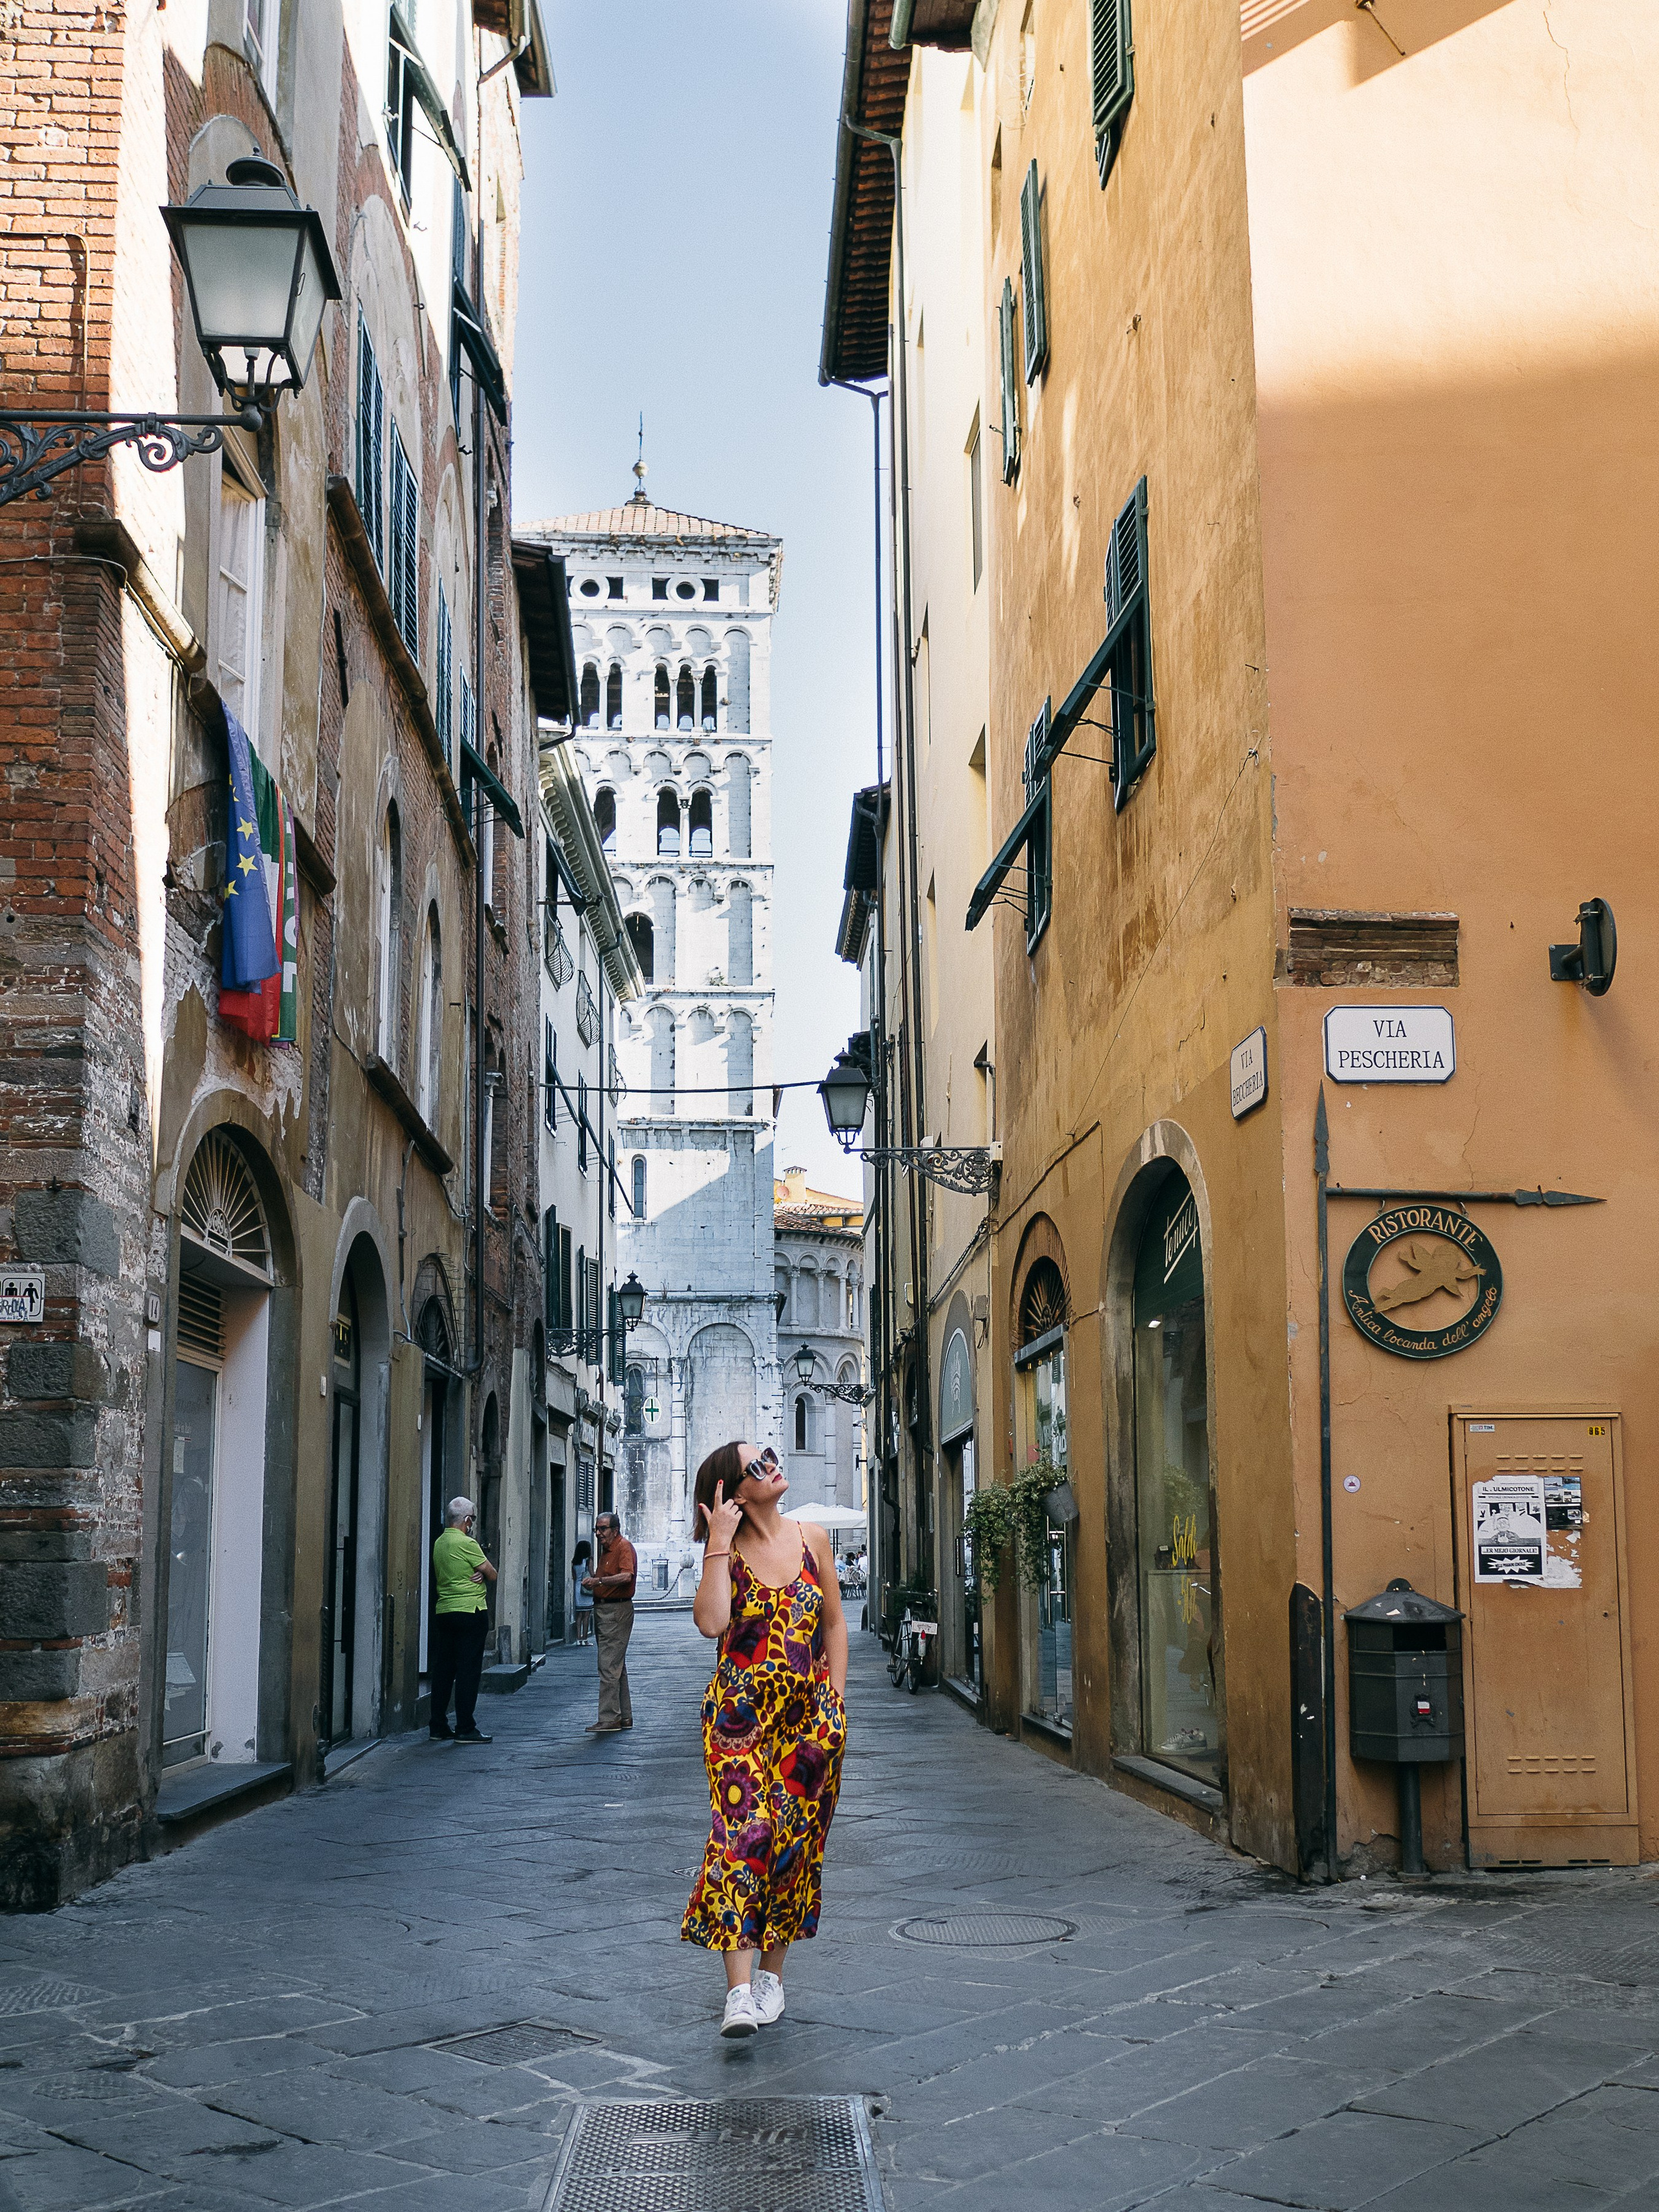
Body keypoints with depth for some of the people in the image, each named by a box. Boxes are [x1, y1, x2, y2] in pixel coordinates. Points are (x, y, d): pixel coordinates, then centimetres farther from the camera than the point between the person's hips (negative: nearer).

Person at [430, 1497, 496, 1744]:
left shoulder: (439, 1543, 11)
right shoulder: (466, 1543, -14)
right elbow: (492, 1575, -10)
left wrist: (477, 1574, -1)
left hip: (443, 1611, 8)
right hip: (470, 1612, -8)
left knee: (442, 1670, 10)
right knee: (468, 1670, -4)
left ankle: (438, 1727, 13)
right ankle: (465, 1729, -4)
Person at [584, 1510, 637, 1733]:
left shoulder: (624, 1547, -12)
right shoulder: (606, 1549, 18)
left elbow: (626, 1576, -28)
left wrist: (599, 1581, -35)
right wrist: (592, 1581, 10)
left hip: (617, 1612, -11)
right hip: (602, 1610, 11)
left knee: (609, 1666, -12)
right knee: (617, 1666, 14)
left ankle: (609, 1718, -13)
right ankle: (624, 1716, 20)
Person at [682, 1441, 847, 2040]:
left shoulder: (812, 1539, 5)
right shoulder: (726, 1552, -2)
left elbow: (834, 1624, 12)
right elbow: (711, 1622, -20)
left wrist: (836, 1700, 6)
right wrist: (719, 1543, -17)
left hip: (809, 1712, 3)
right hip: (741, 1710, -3)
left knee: (795, 1838, 4)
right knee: (744, 1830, -14)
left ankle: (771, 1973, 18)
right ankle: (740, 1992, -18)